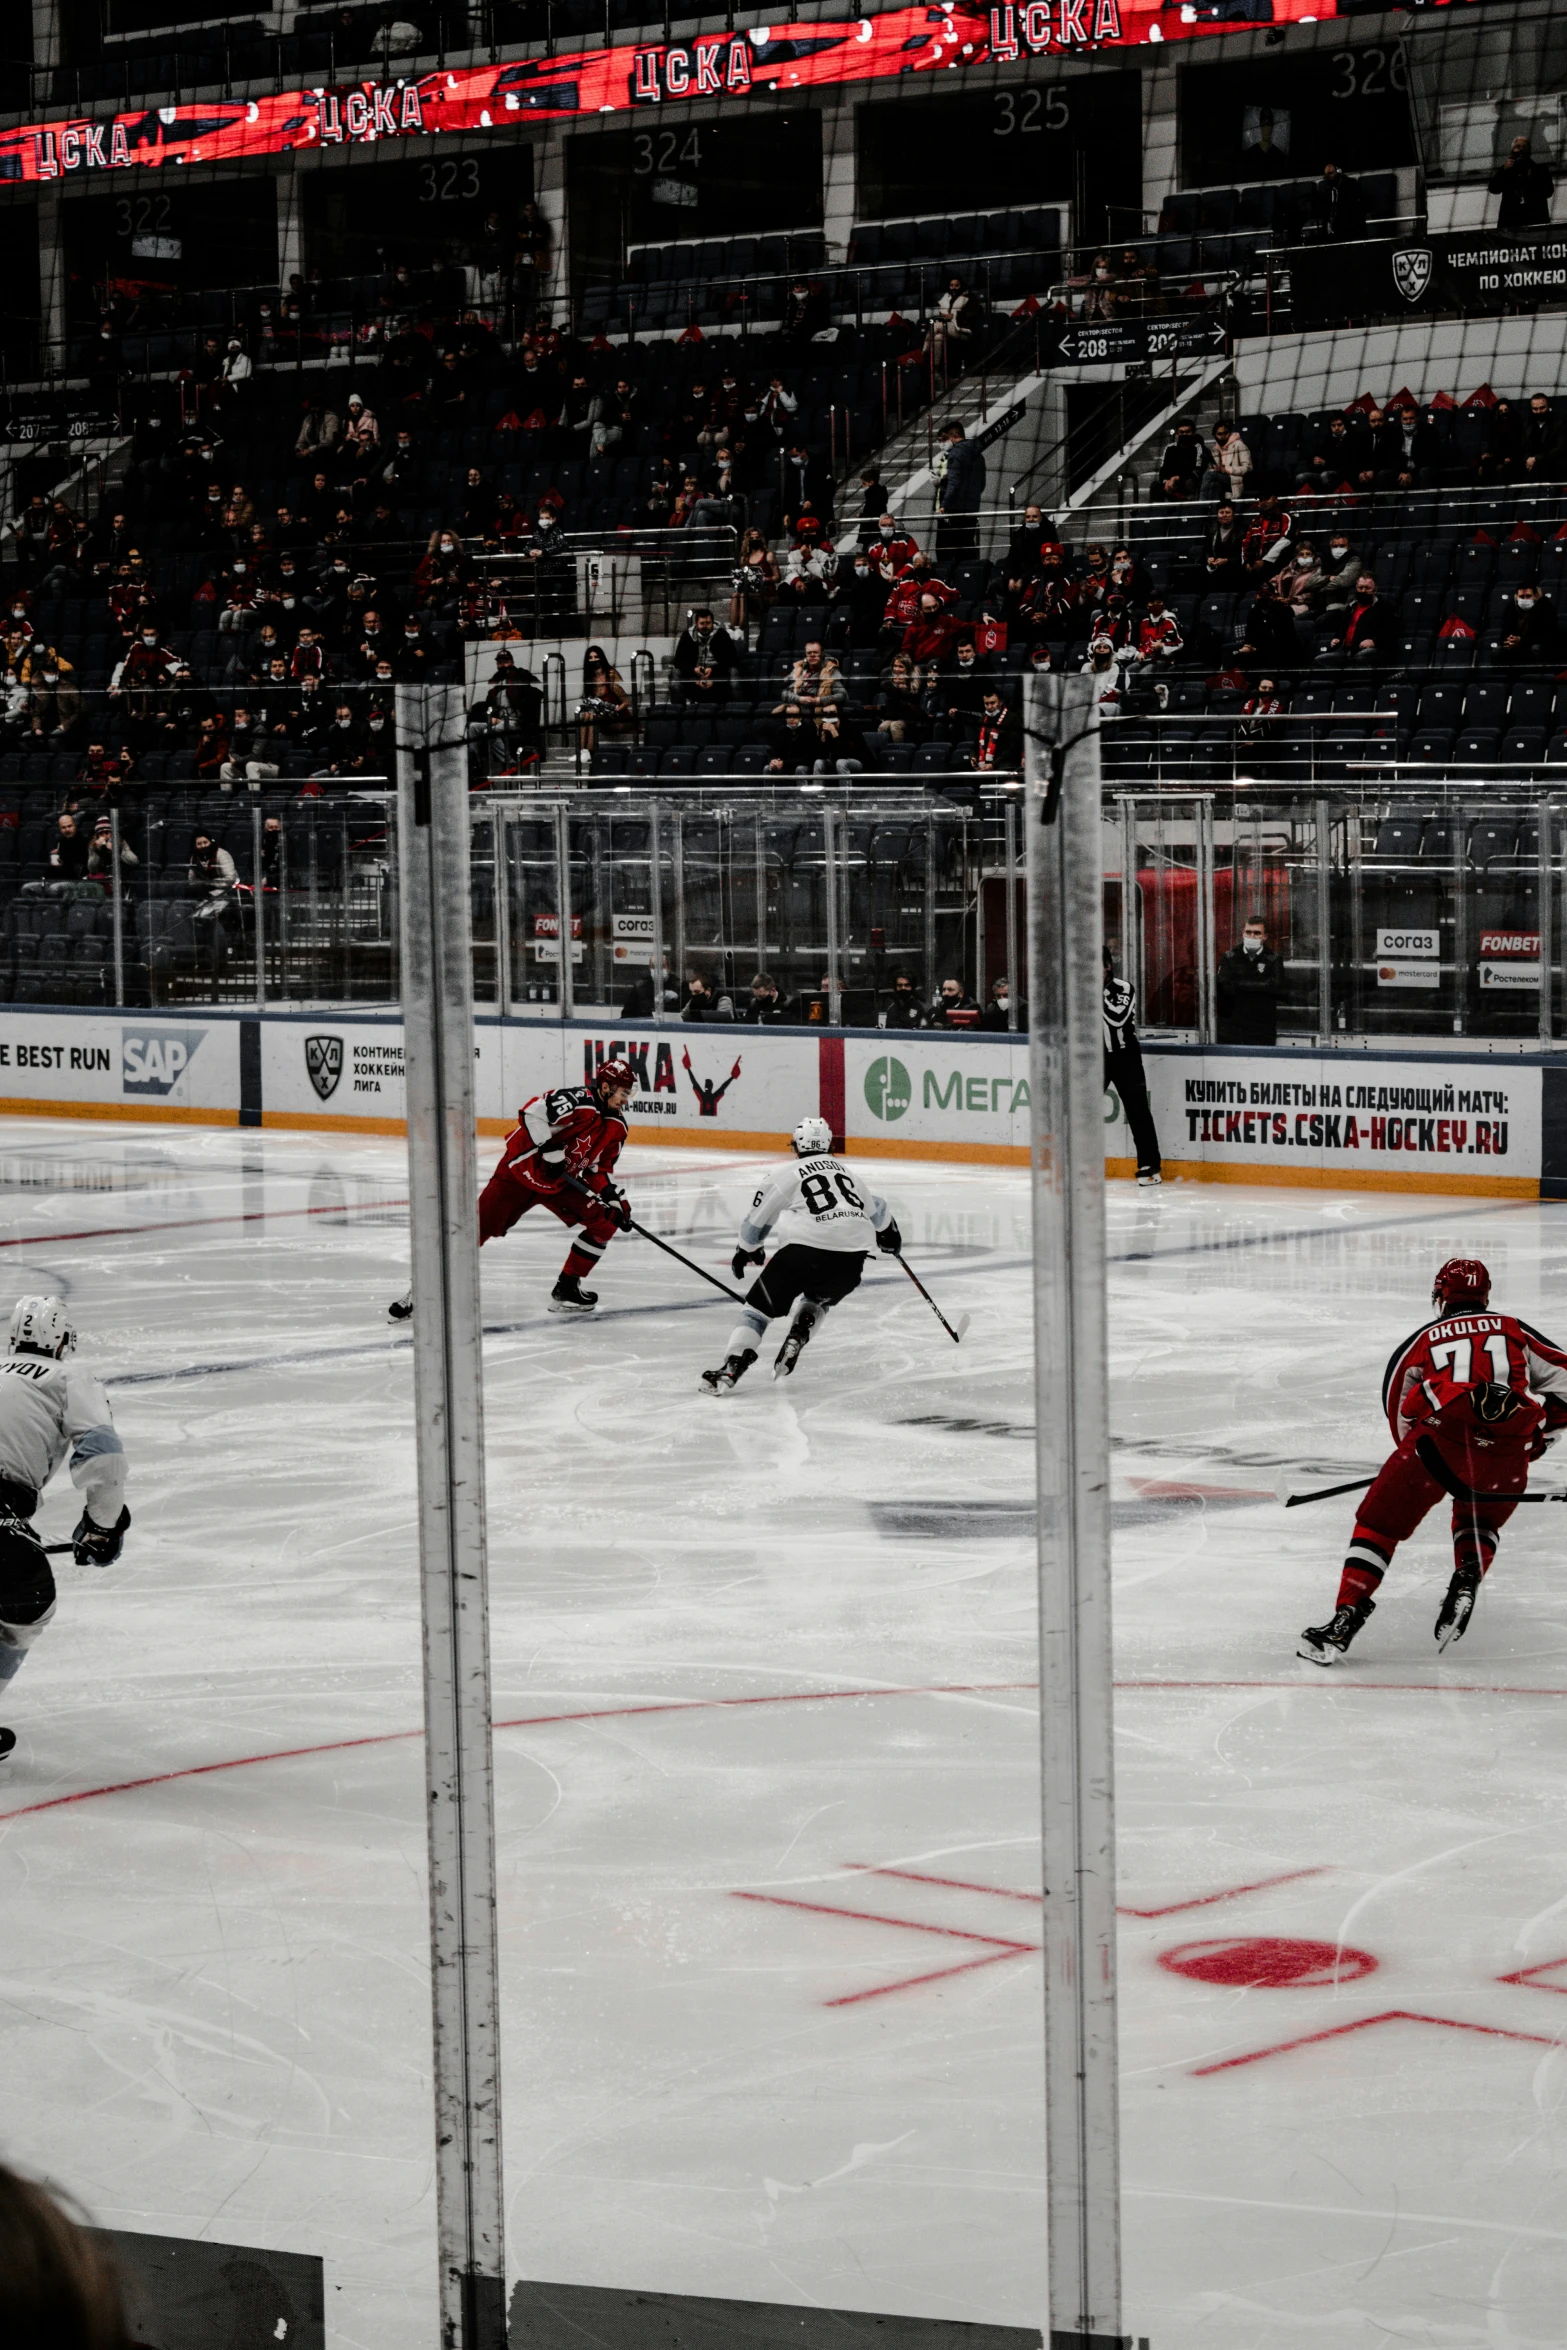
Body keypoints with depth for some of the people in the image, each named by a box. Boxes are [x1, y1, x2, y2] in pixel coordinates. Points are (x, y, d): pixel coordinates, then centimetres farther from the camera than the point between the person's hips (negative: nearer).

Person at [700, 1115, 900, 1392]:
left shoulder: (786, 1176, 10)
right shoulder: (845, 1171, 25)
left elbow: (756, 1221, 16)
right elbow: (875, 1209, 39)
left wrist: (746, 1250, 36)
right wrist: (889, 1234, 60)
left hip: (809, 1247, -5)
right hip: (852, 1259, 5)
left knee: (759, 1305, 5)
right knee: (817, 1298, 35)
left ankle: (731, 1369, -9)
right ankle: (796, 1338, 10)